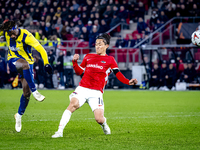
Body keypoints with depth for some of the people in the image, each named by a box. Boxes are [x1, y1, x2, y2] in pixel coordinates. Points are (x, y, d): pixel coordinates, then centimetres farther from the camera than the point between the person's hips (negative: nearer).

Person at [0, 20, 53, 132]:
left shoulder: (26, 36, -23)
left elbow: (40, 49, -24)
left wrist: (46, 63, -31)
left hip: (27, 63, -1)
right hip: (13, 61, 1)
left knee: (26, 92, -5)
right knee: (25, 64, -38)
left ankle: (19, 115, 17)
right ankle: (34, 91, -34)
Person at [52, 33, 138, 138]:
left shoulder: (110, 60, 10)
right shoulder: (88, 57, 19)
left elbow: (118, 74, 1)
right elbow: (79, 72, 23)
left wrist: (128, 82, -16)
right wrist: (74, 62, 6)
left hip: (96, 92, -2)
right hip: (82, 89, 2)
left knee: (99, 119, -13)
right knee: (73, 103, -29)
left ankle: (104, 125, 28)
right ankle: (60, 131, -30)